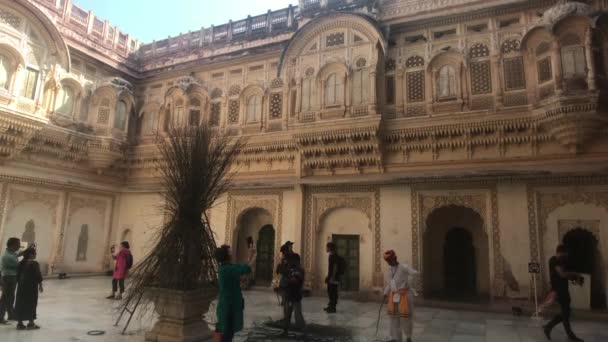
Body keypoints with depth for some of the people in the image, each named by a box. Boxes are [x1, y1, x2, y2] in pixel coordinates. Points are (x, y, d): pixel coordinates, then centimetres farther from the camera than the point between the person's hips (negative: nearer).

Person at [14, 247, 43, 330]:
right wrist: (40, 285, -2)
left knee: (20, 303, 11)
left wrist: (20, 283, 20)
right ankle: (31, 323, 9)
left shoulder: (21, 263, 5)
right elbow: (38, 275, -12)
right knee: (31, 304, 3)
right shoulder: (34, 263, -14)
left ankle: (20, 323, 16)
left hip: (22, 286, 6)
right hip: (32, 287, -6)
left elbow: (18, 275, 10)